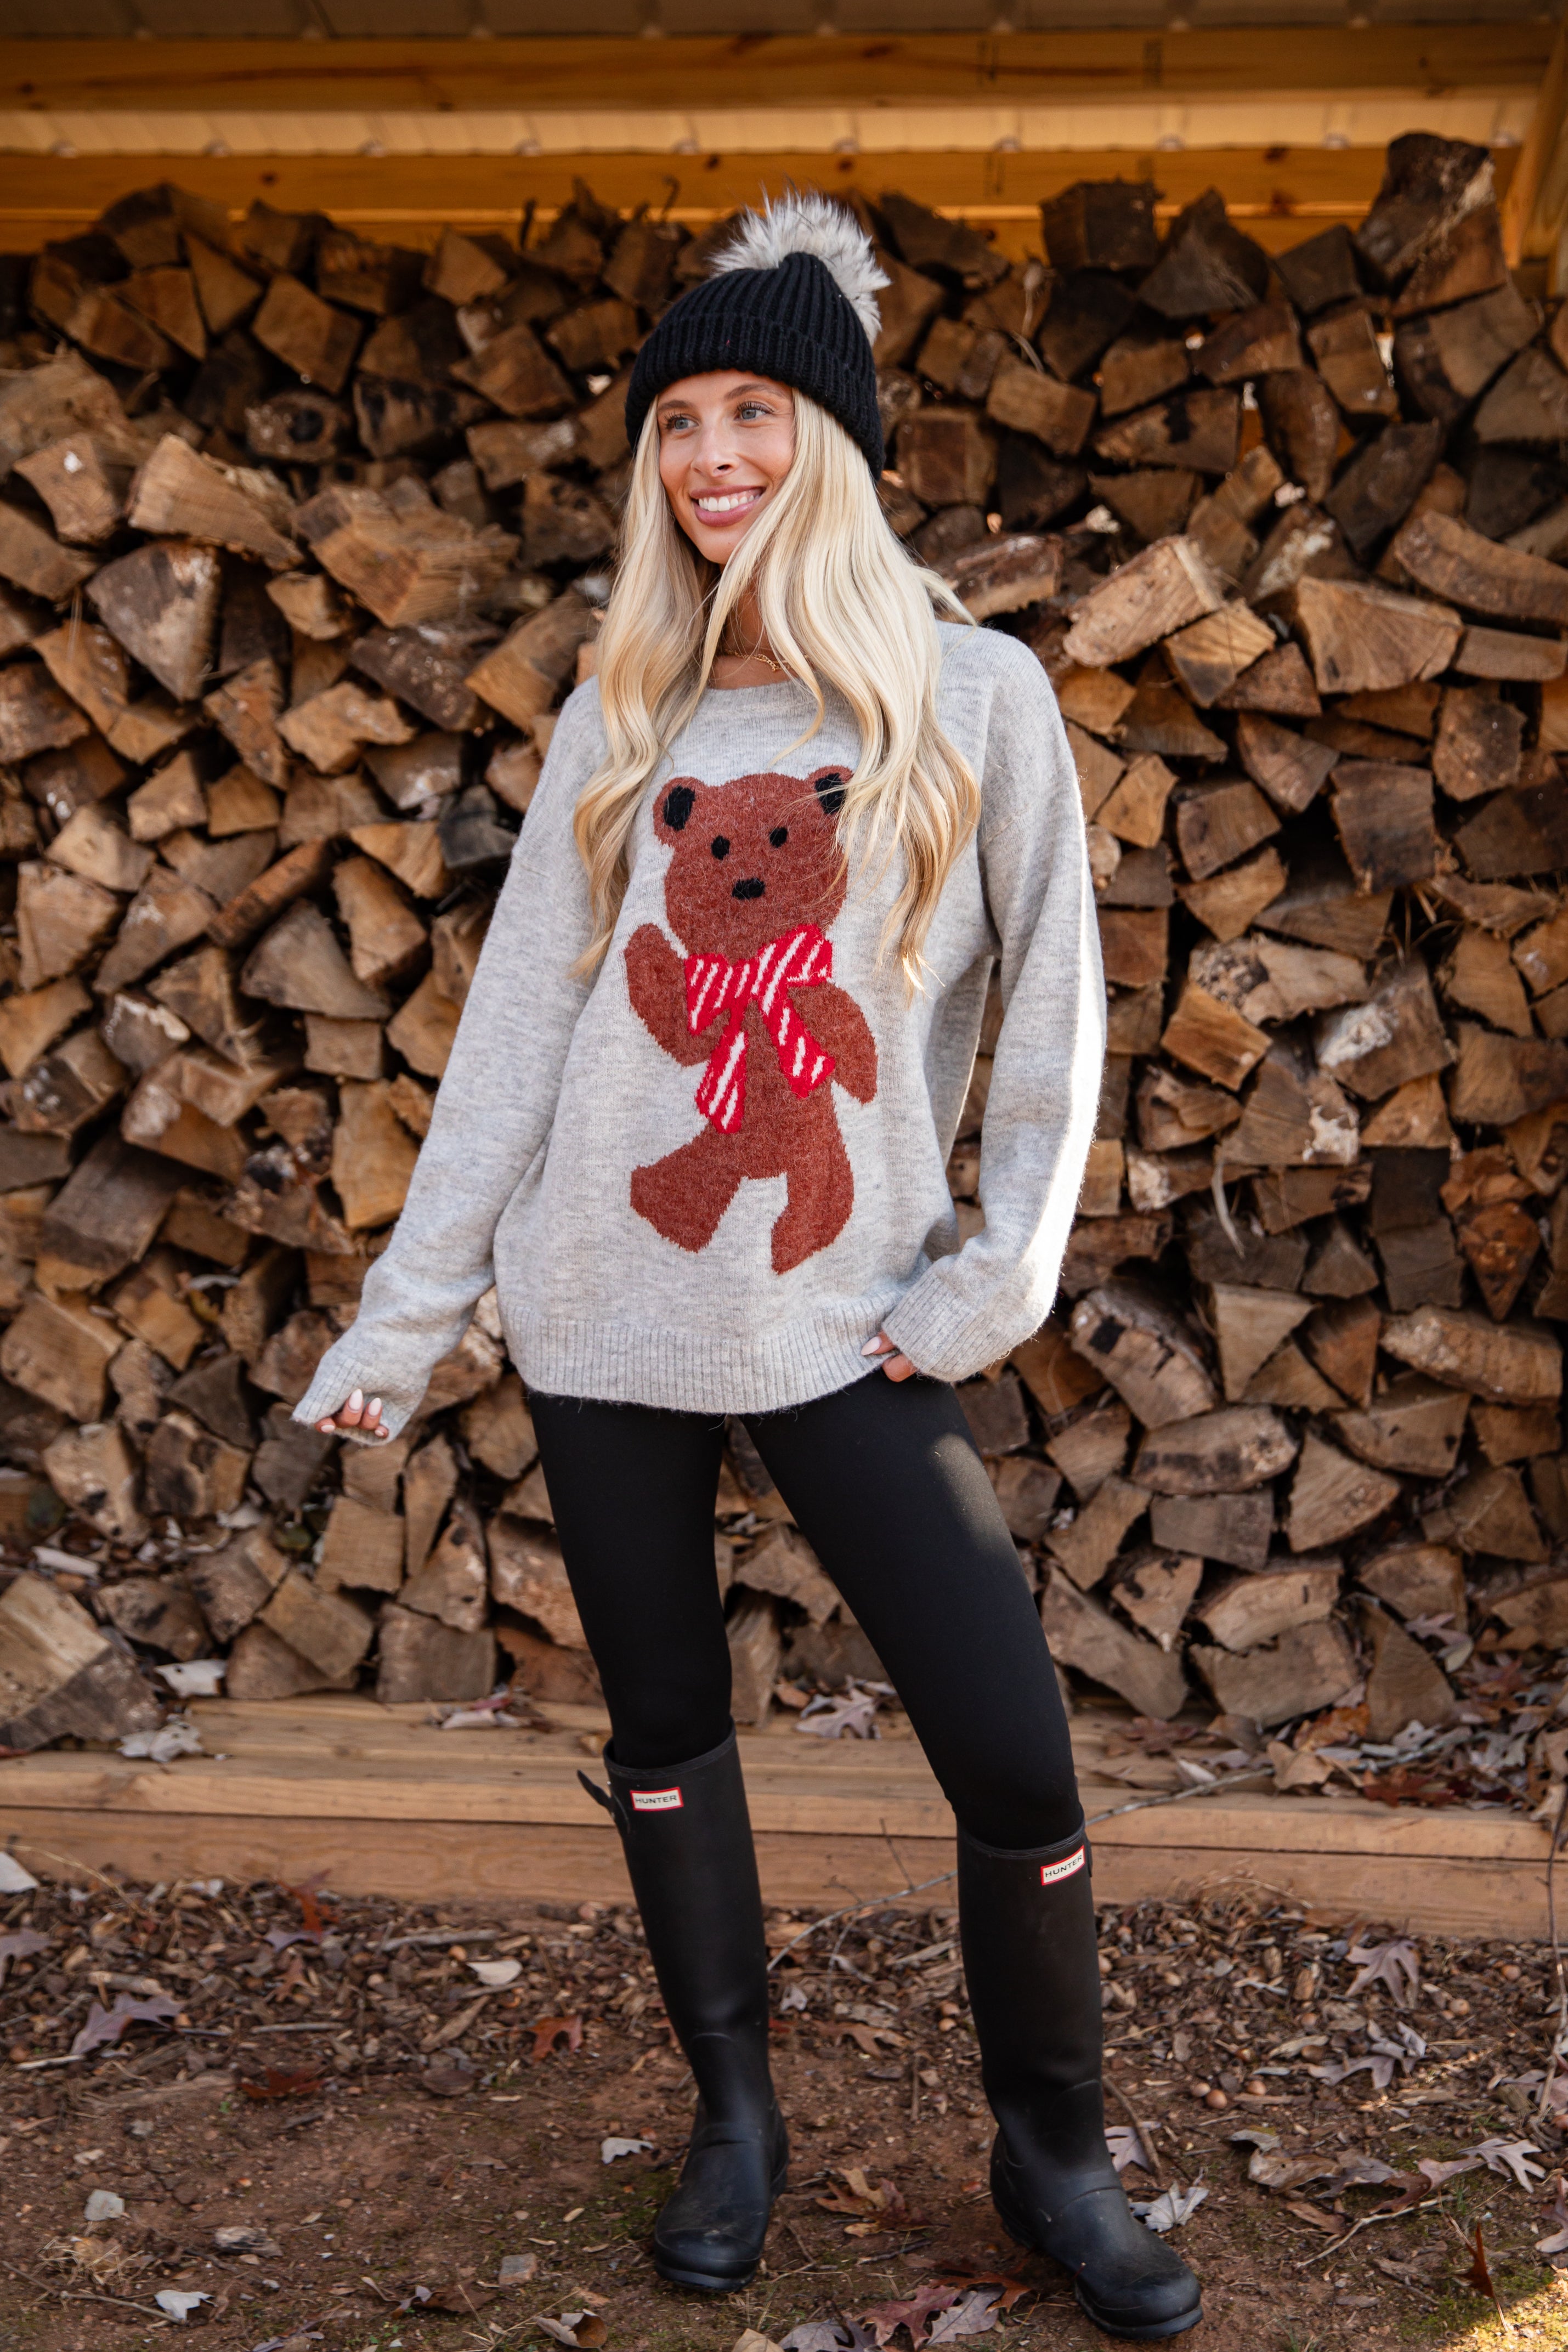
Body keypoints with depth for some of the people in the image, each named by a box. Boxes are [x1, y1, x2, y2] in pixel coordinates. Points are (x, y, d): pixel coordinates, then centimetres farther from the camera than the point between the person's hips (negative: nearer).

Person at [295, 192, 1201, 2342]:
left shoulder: (974, 696, 0)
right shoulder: (620, 726, 7)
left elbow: (1057, 1008, 1)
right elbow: (513, 1037, 6)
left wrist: (994, 1284, -6)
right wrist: (406, 1320, 3)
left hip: (849, 1324, -2)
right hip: (603, 1317, 3)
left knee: (1018, 1760, -5)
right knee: (666, 1734, 11)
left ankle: (1057, 2160, 17)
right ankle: (735, 2115, 31)